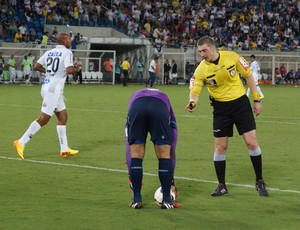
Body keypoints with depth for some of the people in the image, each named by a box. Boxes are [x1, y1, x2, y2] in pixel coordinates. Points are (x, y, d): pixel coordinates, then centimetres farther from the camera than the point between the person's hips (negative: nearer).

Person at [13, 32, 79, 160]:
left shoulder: (49, 52, 11)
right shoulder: (67, 53, -10)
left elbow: (36, 66, 10)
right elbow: (69, 70, -21)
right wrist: (76, 69, 0)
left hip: (47, 86, 9)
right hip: (54, 89, -9)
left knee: (63, 117, 13)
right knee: (43, 119, -6)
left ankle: (64, 149, 15)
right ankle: (21, 143, -6)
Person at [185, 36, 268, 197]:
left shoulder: (232, 57, -11)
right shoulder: (201, 70, -12)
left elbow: (248, 76, 0)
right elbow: (195, 90, -15)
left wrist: (256, 99, 0)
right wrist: (192, 102, -39)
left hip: (241, 103, 0)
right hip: (221, 108, 0)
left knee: (252, 143, -5)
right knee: (220, 147, 0)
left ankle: (259, 182, 10)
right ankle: (221, 186, 14)